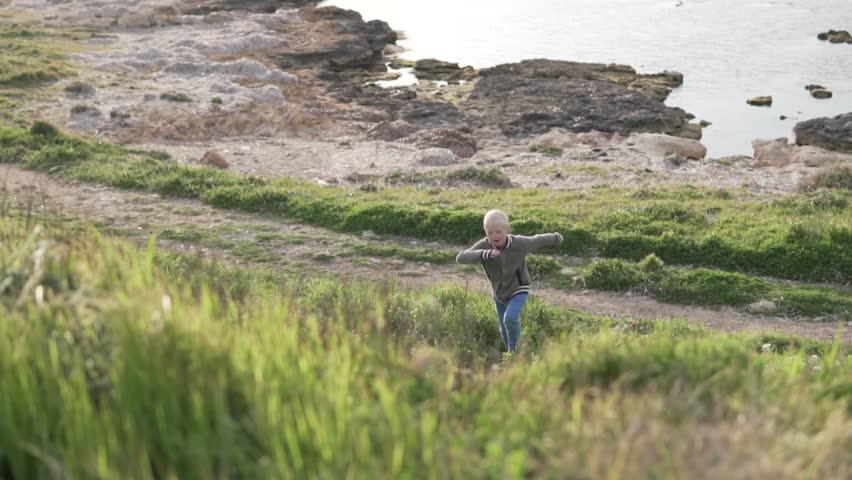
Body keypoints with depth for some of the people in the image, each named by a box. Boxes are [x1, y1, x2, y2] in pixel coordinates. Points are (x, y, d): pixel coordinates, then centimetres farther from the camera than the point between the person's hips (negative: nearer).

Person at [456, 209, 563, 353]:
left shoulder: (519, 244, -25)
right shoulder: (483, 246, -24)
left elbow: (538, 240, -6)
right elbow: (461, 258, -38)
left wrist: (556, 238, 13)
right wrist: (485, 254, -52)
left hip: (518, 290, -3)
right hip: (499, 294, 3)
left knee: (510, 318, -27)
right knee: (504, 331, 15)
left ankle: (513, 348, 1)